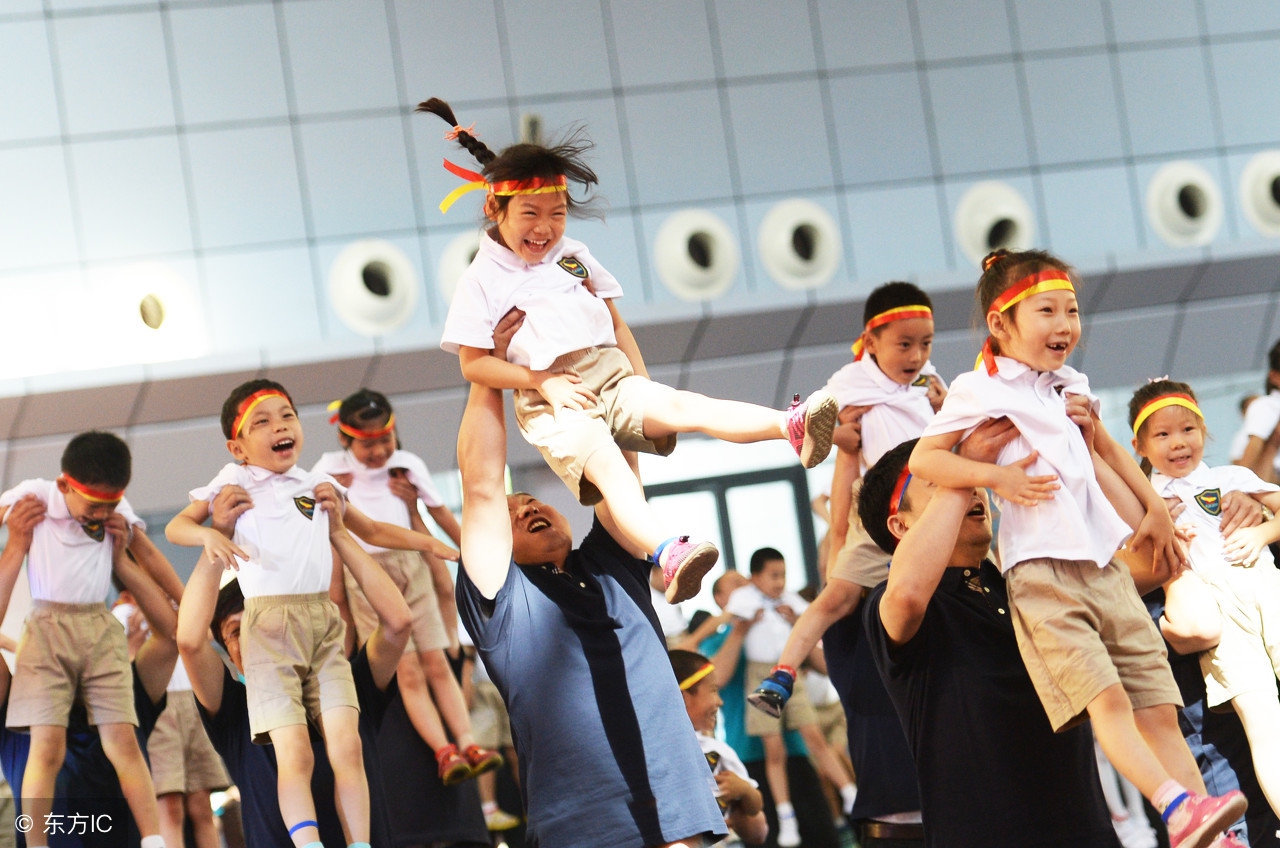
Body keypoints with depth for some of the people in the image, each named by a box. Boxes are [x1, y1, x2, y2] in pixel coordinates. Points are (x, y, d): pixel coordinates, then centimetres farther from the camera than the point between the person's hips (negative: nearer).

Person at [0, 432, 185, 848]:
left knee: (123, 741, -4)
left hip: (101, 629, 3)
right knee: (48, 745, -11)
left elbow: (149, 555, 17)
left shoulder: (118, 510, 7)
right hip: (48, 628, -3)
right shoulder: (33, 497, -4)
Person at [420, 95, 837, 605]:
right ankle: (668, 554, -56)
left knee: (679, 406, -23)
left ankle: (793, 426, -45)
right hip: (550, 402, -4)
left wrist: (643, 383, 9)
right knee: (606, 463, -32)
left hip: (611, 378, 5)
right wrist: (544, 381, -9)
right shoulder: (482, 280, 3)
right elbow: (473, 364, -1)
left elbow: (615, 323, 22)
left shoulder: (573, 258, 20)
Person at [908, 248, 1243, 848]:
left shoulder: (1072, 389, 21)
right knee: (1106, 698, -23)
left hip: (1105, 567, 7)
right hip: (1042, 572, -7)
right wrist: (996, 476, -16)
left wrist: (1154, 508, 31)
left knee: (1158, 709, -1)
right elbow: (923, 459, -5)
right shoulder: (979, 389, 1)